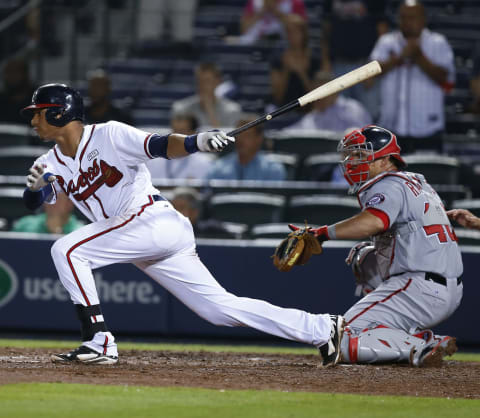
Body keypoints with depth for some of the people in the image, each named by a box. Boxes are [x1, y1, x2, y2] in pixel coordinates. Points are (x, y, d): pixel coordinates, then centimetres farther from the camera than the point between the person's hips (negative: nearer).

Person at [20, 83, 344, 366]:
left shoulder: (108, 135, -6)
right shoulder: (51, 164, 13)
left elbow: (160, 145, -18)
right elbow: (33, 202, -1)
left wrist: (195, 142, -38)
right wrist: (35, 186, -25)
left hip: (156, 219, -7)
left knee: (66, 249, -17)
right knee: (220, 307, 3)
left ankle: (100, 341, -18)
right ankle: (322, 329, 6)